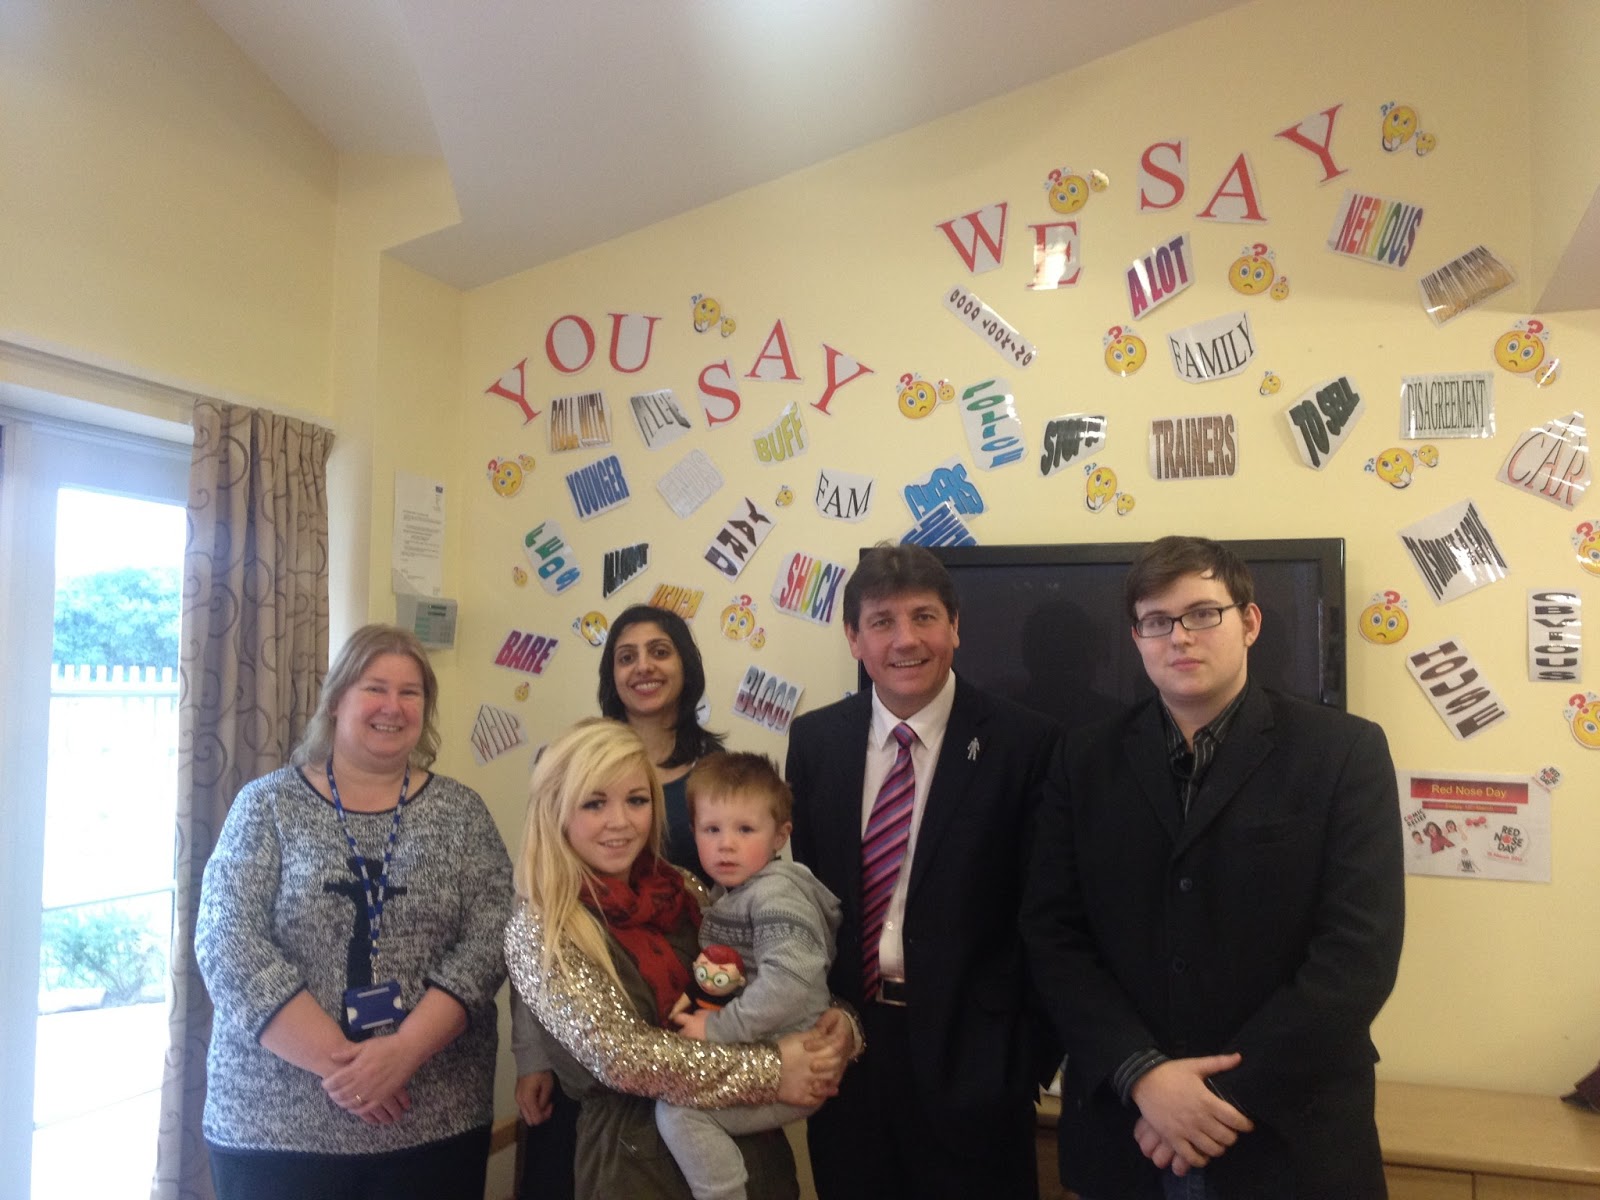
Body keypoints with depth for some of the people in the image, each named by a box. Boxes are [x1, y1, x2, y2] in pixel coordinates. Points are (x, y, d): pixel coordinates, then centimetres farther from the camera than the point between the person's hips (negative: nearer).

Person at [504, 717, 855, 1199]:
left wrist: (837, 1023, -14)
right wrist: (768, 1072, -21)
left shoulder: (683, 890, 1)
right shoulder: (539, 928, -13)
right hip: (635, 1150, -5)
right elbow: (619, 1054, -21)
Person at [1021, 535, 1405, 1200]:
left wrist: (1230, 1096, -14)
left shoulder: (1345, 751, -5)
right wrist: (1142, 1074, -14)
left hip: (1288, 1139, -2)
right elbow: (1053, 934, -2)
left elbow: (1359, 951, -11)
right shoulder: (1086, 760, 2)